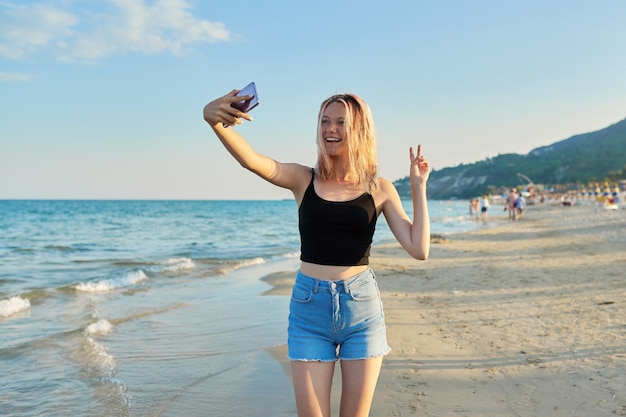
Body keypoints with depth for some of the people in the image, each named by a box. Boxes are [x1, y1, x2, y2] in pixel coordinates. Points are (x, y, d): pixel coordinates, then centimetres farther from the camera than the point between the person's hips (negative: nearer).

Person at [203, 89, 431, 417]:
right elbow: (251, 159, -19)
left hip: (362, 307, 1)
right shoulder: (303, 179, 0)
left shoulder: (379, 189, 2)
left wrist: (418, 187, -5)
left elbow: (419, 250, -5)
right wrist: (215, 122, -36)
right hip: (309, 306, 0)